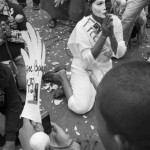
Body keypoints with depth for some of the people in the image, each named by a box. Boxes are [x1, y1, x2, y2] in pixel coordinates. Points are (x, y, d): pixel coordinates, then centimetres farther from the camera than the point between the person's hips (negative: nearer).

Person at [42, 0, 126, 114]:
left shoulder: (115, 21, -10)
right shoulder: (83, 26, -22)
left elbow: (120, 54, -11)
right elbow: (88, 59, -24)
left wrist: (111, 35, -29)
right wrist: (104, 35, -31)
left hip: (105, 66, 5)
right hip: (83, 68, -4)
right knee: (80, 107, -19)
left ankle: (91, 87, 13)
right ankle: (62, 76, 6)